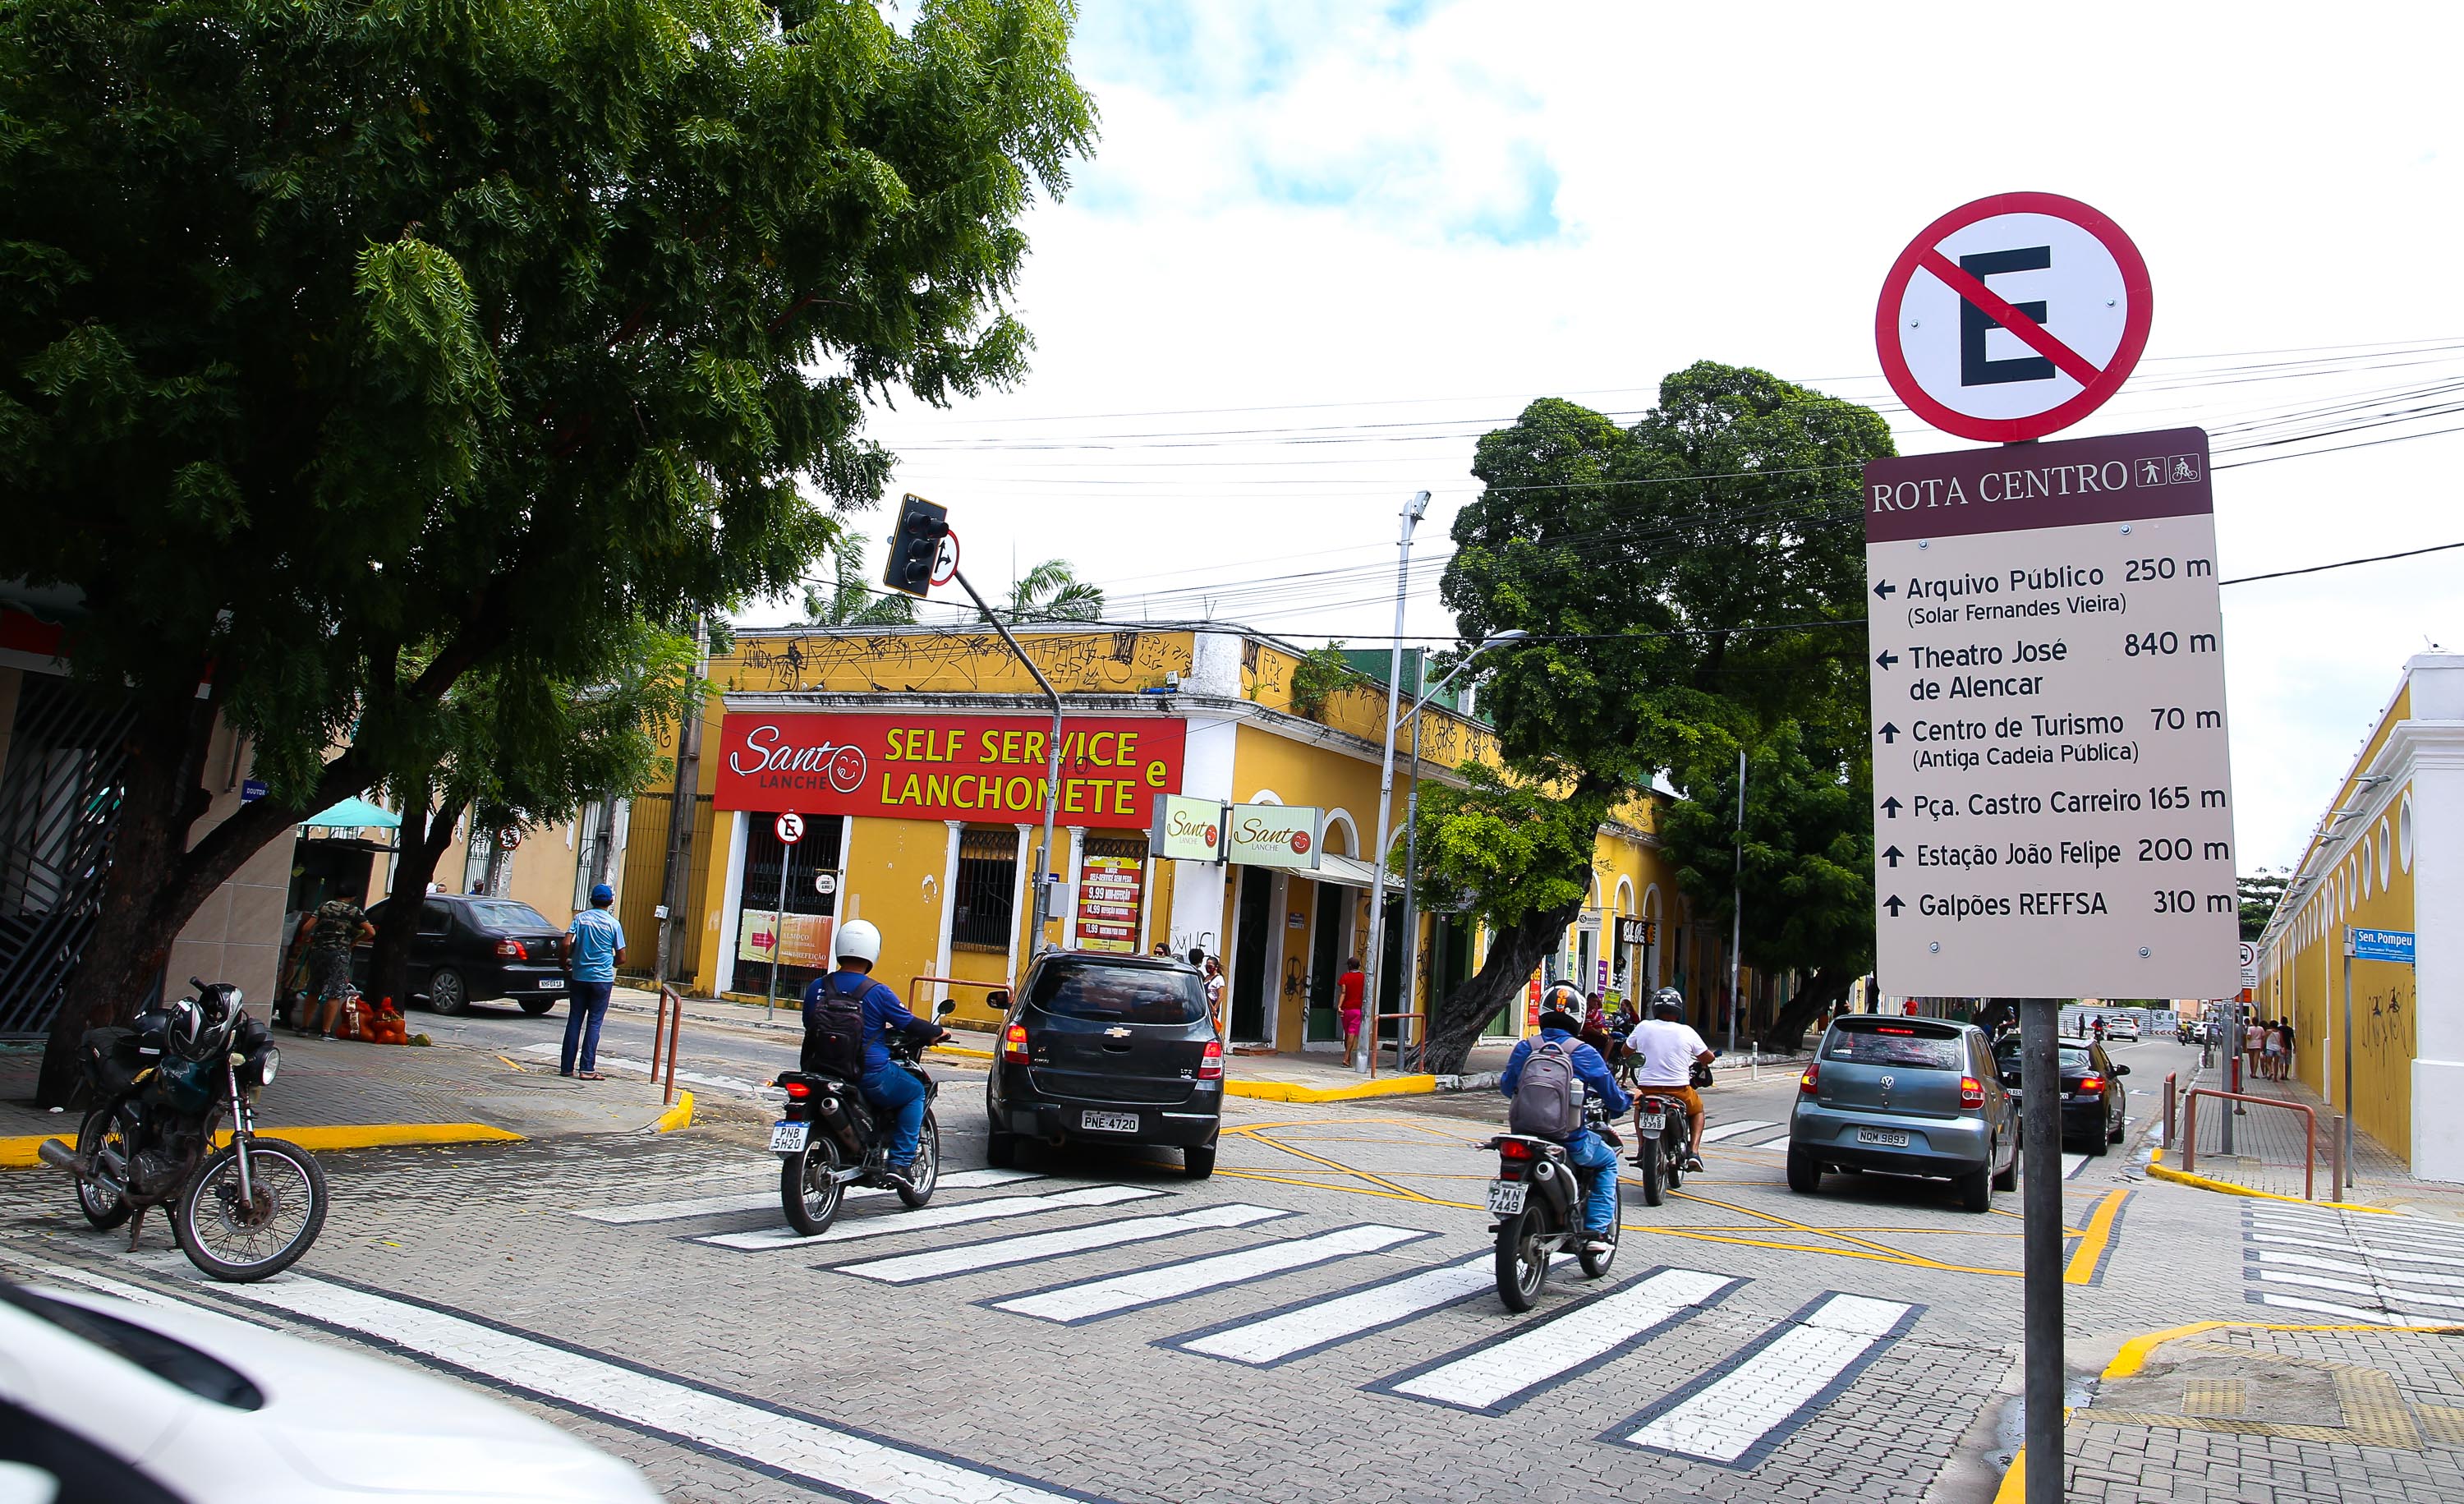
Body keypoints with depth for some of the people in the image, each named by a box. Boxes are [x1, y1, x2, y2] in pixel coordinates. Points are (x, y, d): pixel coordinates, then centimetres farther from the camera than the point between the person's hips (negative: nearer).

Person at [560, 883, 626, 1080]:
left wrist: (566, 963, 9)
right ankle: (587, 1069, -3)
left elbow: (567, 944, -10)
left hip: (579, 977, 2)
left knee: (574, 1021, 8)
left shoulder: (580, 918, 1)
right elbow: (621, 958, -2)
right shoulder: (613, 924, -3)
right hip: (602, 979, -2)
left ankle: (566, 1067, 10)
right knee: (594, 1023, 1)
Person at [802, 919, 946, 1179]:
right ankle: (901, 1161, 9)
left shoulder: (817, 987, 0)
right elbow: (910, 1024, -6)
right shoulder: (878, 993, -13)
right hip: (871, 1075, -5)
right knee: (915, 1092, 18)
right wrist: (938, 1031, 14)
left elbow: (809, 1026, 14)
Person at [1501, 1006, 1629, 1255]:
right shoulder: (1584, 1053, -6)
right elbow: (1613, 1097, 0)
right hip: (1570, 1139, -3)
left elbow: (1507, 1086, 15)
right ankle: (1596, 1232, 13)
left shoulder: (1523, 1048, 2)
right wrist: (1623, 1101, 24)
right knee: (1608, 1162, 26)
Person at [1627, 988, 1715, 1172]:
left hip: (1647, 1088, 1)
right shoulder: (1686, 1031, -4)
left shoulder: (1643, 1027, -2)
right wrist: (1699, 1062, 30)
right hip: (1679, 1090, -1)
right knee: (1697, 1109, 30)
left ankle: (1641, 1148, 18)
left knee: (1639, 1106, 34)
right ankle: (1693, 1151, 11)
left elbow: (1626, 1050, 14)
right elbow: (1708, 1057, 6)